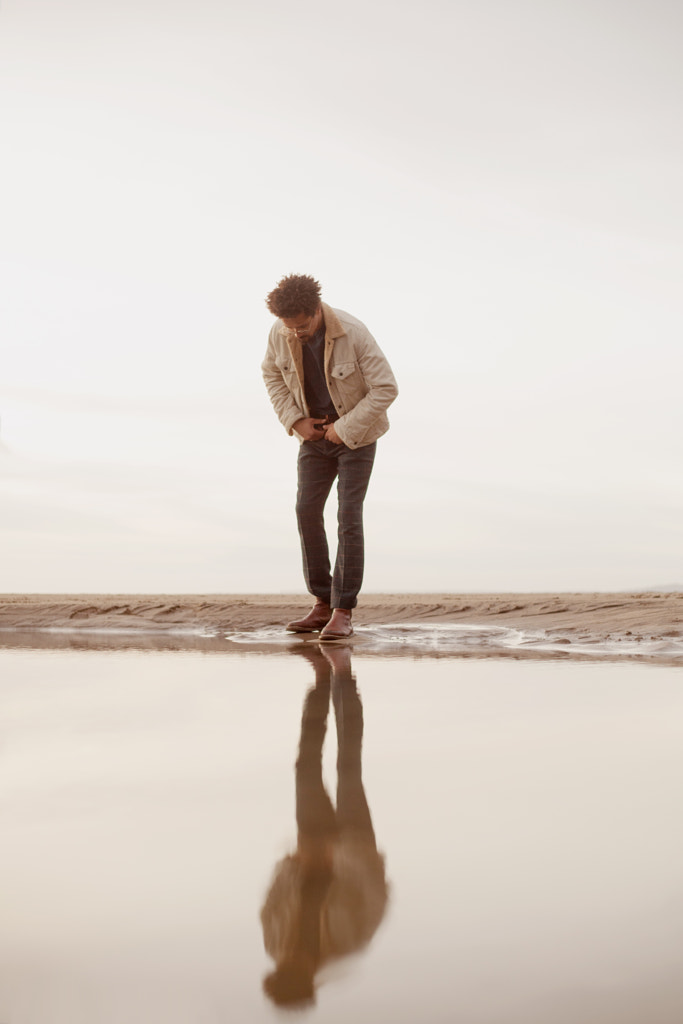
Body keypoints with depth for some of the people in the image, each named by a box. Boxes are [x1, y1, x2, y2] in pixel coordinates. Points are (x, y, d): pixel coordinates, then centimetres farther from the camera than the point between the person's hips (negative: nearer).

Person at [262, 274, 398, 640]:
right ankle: (323, 603, 9)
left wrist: (344, 428, -21)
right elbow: (272, 373, 6)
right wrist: (295, 421, -6)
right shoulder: (280, 334, -14)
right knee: (307, 511, -2)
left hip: (356, 433, -5)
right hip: (316, 432, 5)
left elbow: (386, 388, -23)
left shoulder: (353, 333, -27)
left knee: (348, 516, -11)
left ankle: (343, 612, -6)